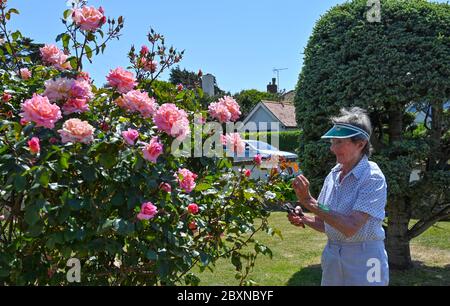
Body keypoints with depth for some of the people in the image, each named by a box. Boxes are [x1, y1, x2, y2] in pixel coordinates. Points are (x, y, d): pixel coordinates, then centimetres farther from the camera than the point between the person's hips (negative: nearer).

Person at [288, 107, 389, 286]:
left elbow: (350, 228, -27)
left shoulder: (373, 177, -17)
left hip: (363, 261, -6)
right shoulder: (334, 174, 0)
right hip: (332, 258, 6)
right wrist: (303, 219, -11)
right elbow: (325, 223, 8)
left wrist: (308, 201, -29)